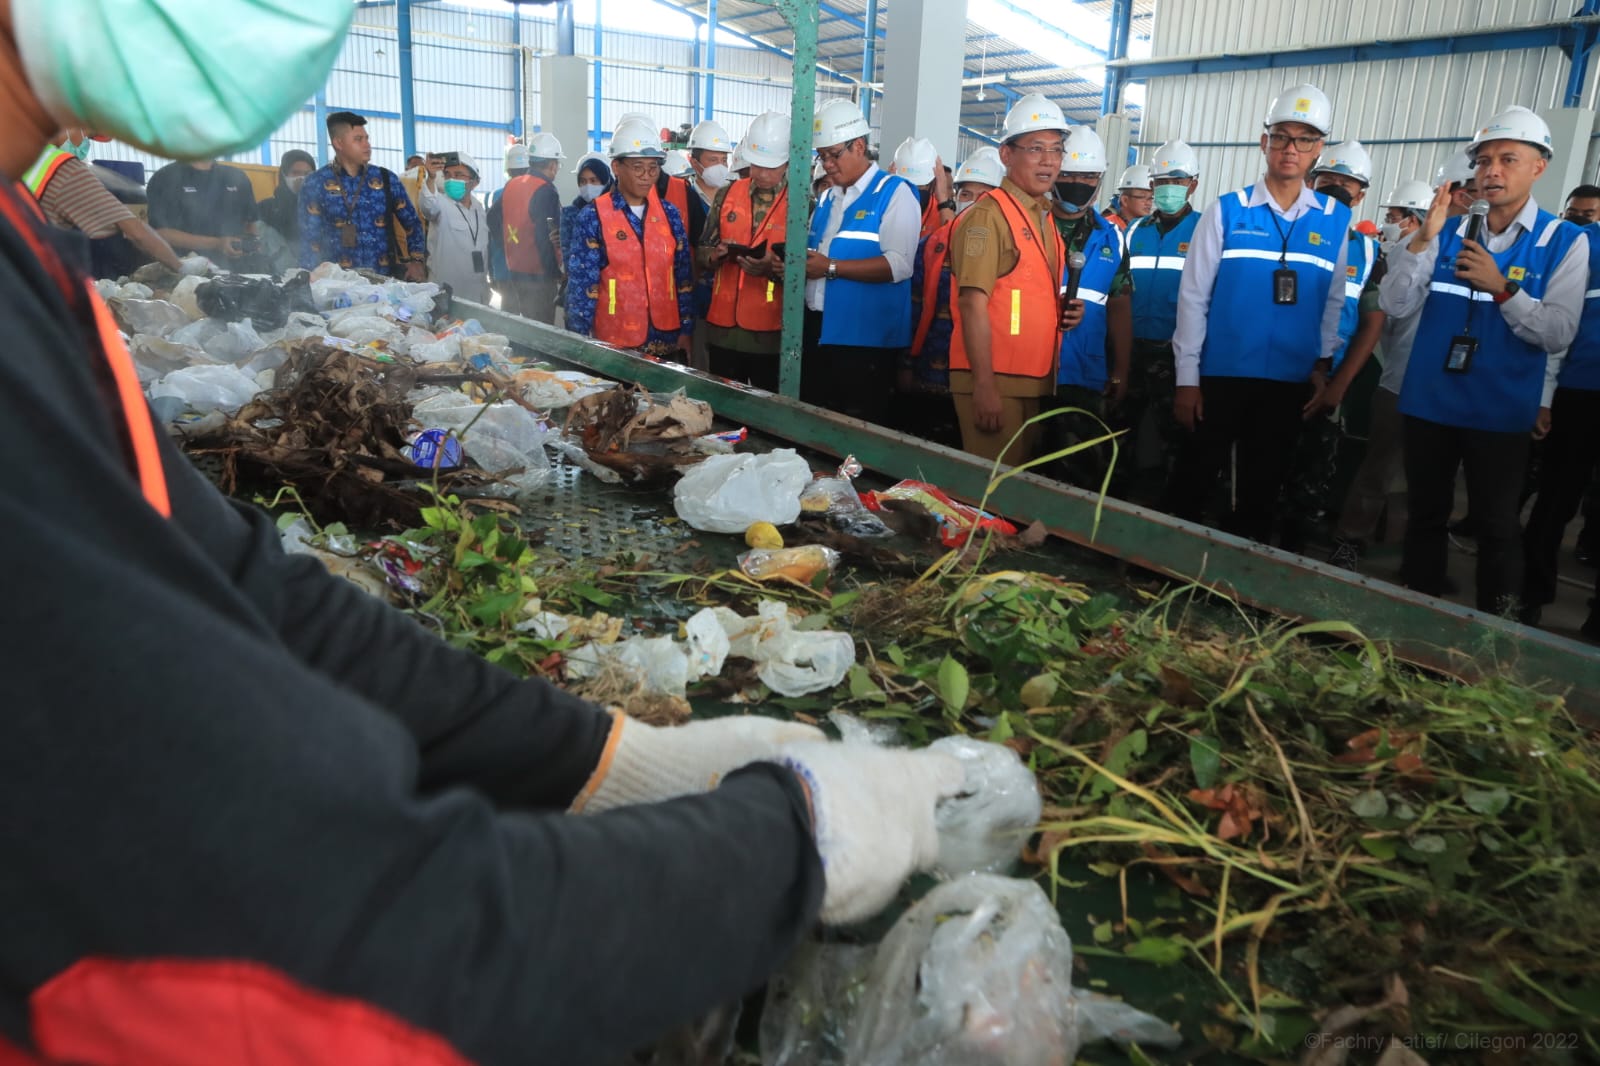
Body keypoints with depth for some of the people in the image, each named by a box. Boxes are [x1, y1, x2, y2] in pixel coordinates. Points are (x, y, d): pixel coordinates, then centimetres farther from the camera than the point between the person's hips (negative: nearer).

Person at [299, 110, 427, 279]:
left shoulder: (386, 179, 9)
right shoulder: (316, 184, 3)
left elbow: (412, 223, 12)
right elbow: (310, 239, 3)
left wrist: (417, 261, -4)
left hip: (385, 278, 2)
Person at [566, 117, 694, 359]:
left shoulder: (670, 214, 6)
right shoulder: (592, 218, -5)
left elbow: (683, 277, 8)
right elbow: (581, 286, -6)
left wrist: (685, 331, 4)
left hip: (667, 341, 4)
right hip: (615, 344, -3)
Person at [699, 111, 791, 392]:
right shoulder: (726, 195, 9)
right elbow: (702, 252, 12)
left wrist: (774, 268, -24)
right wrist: (716, 254, -10)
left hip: (772, 333, -3)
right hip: (723, 329, 4)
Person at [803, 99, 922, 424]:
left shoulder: (894, 193, -5)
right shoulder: (828, 198, 19)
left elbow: (899, 265, -18)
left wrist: (831, 267, -19)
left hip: (865, 337, -7)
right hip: (817, 332, 7)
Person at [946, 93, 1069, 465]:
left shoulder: (1046, 219, 16)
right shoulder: (987, 216, -10)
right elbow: (973, 304, -16)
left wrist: (1066, 310, 4)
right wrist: (984, 385, -21)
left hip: (1034, 383, 8)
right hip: (993, 381, -8)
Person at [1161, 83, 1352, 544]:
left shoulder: (1335, 220, 4)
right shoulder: (1227, 210, -2)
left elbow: (1335, 301, 10)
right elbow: (1193, 296, -4)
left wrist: (1323, 364, 1)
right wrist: (1187, 379, -7)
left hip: (1291, 382, 2)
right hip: (1220, 375, -2)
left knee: (1260, 494, 12)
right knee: (1190, 486, 3)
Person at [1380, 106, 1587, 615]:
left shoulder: (1564, 241, -4)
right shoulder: (1449, 233, 4)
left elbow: (1558, 334, -11)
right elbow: (1394, 305, -4)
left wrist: (1501, 288, -20)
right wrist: (1422, 239, -15)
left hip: (1500, 413, -3)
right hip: (1428, 403, 3)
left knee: (1495, 527, 9)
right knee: (1425, 516, 14)